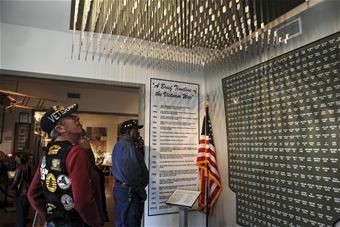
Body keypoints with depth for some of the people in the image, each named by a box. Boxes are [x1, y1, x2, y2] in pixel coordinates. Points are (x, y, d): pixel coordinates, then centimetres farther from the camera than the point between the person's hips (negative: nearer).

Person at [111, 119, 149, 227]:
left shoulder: (119, 144, 13)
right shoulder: (128, 146, -20)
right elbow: (132, 173, -25)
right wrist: (141, 192, -15)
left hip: (120, 188, 10)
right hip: (129, 192, -10)